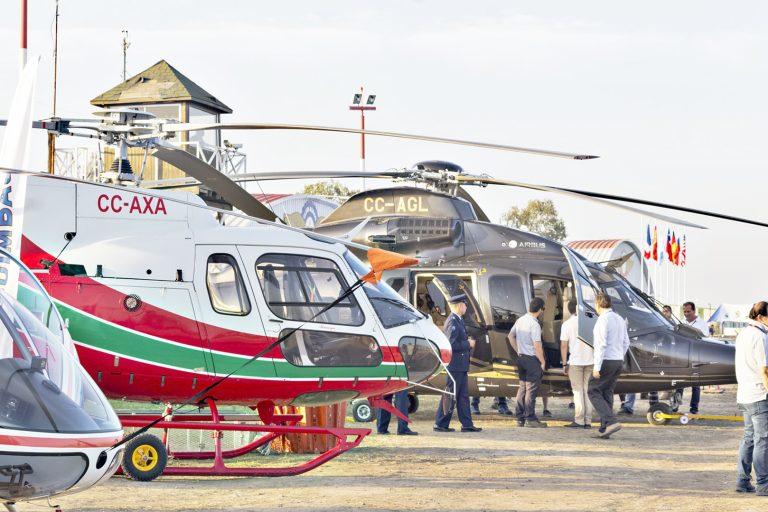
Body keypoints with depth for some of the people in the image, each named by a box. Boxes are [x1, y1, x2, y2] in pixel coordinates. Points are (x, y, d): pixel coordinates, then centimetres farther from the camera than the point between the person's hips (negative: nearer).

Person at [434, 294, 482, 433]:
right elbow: (452, 344, -24)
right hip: (455, 365, -10)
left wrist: (468, 342, 8)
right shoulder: (453, 322, -17)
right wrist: (468, 344, -14)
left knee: (463, 395, 11)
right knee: (451, 395, -5)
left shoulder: (457, 321, 15)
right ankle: (441, 424, 0)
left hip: (460, 365, 10)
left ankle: (467, 424, 14)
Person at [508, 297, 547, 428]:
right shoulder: (534, 324, -18)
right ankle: (530, 419, -2)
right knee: (531, 389, -3)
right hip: (532, 359, -8)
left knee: (522, 388, 14)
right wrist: (542, 361, -10)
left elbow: (510, 336, 19)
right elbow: (537, 345, -21)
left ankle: (520, 418, 17)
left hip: (521, 357, 8)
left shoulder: (520, 320, 7)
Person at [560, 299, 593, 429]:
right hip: (590, 361, 3)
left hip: (575, 361, -3)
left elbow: (564, 346, -8)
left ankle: (579, 420, -4)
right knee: (588, 391, 9)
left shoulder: (567, 324, -5)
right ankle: (588, 421, 6)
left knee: (578, 391, 1)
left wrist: (565, 364, -2)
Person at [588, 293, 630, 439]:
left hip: (606, 361, -8)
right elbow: (626, 343, 16)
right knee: (607, 394, 12)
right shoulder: (620, 319, 12)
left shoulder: (603, 320, -15)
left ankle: (611, 422, -16)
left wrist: (597, 367, -19)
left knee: (594, 392, -1)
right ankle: (605, 430, 8)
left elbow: (601, 344, -20)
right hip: (618, 361, 8)